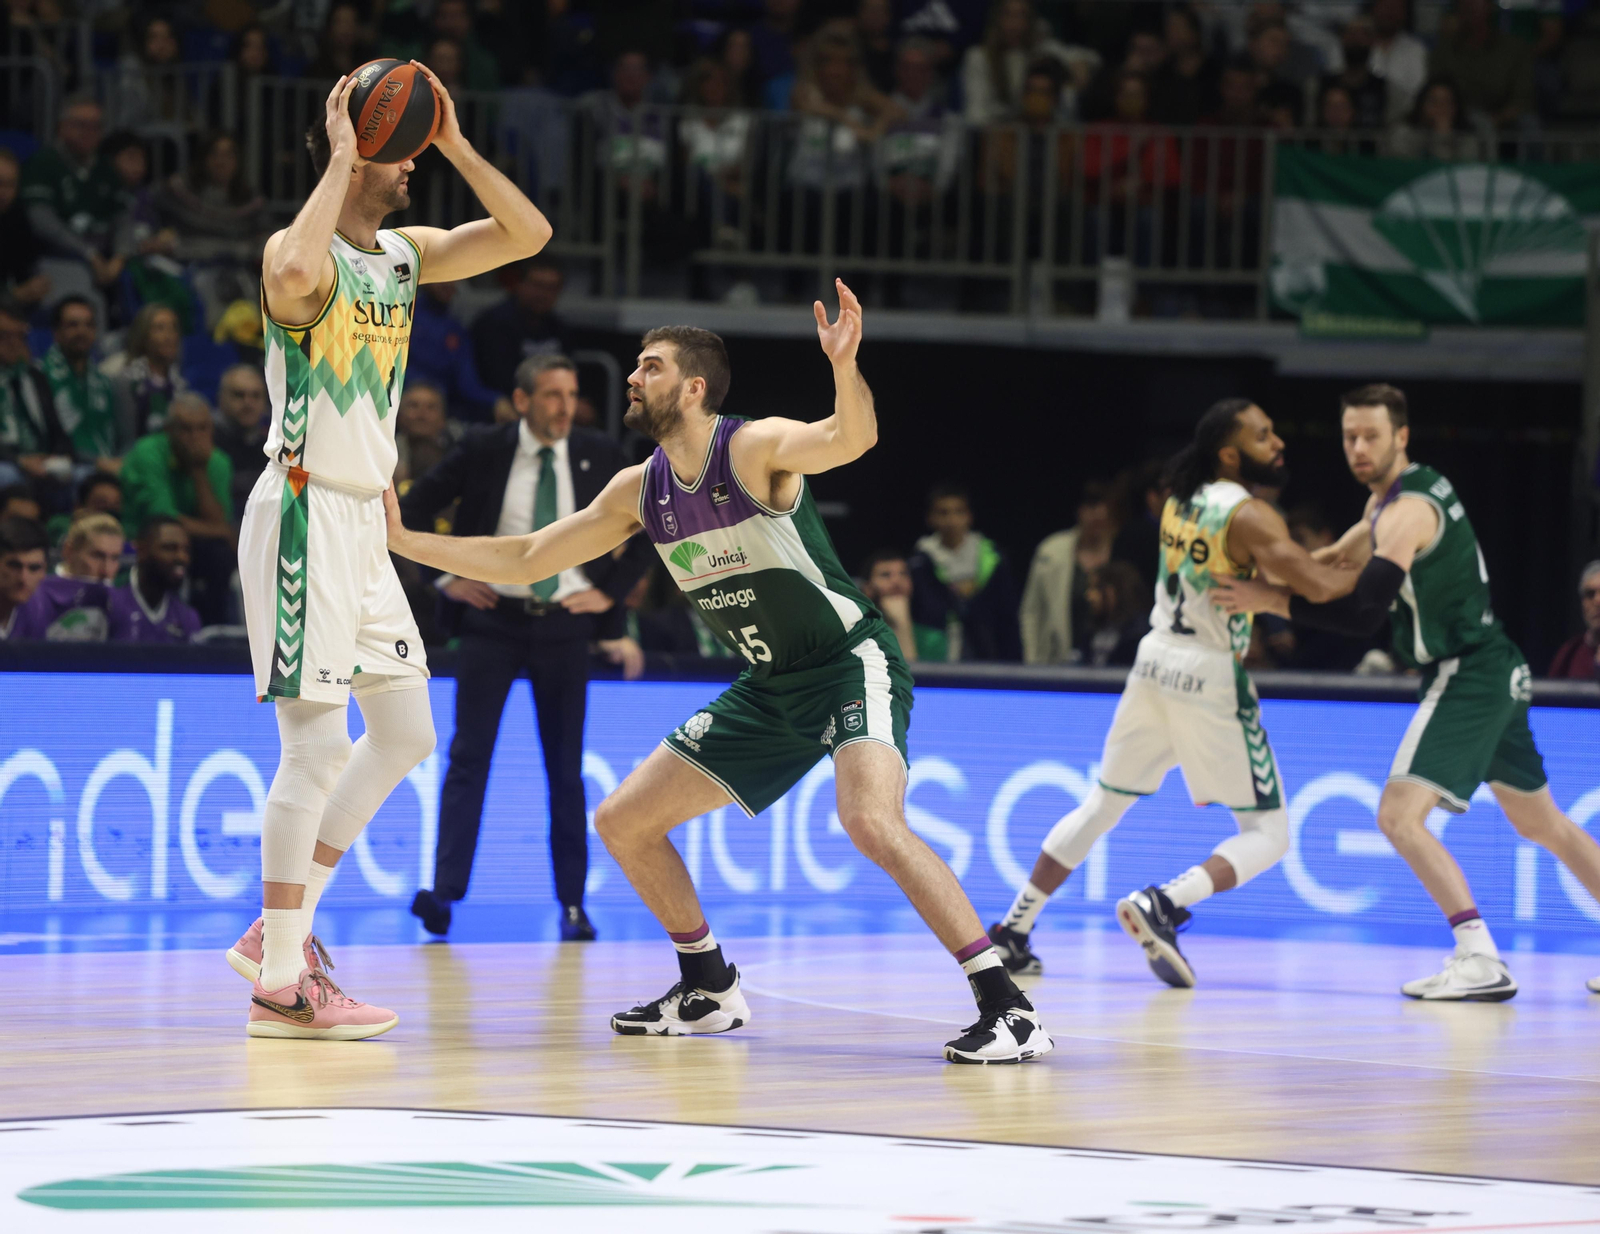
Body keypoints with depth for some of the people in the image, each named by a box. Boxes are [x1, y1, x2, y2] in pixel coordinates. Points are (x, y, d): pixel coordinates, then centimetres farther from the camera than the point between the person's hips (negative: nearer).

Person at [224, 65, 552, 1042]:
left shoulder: (406, 256, 11)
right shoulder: (302, 254, -14)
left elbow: (528, 235, 8)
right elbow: (295, 275, -40)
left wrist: (456, 144, -2)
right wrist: (342, 161, -28)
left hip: (363, 521, 9)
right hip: (304, 514, -9)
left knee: (406, 733, 13)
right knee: (318, 744, -9)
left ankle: (279, 933, 18)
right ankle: (281, 986, -4)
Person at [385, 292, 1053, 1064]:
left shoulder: (757, 448, -18)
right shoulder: (638, 491, 3)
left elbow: (852, 439, -39)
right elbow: (523, 560, 12)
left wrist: (844, 366, -60)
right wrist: (404, 542, 6)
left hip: (852, 662, -8)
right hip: (771, 687, 8)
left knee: (871, 822, -33)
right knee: (622, 821, 9)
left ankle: (1008, 1009, -31)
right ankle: (710, 991, 26)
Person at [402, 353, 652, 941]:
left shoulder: (599, 456, 2)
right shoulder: (484, 450, -3)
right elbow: (411, 511, 4)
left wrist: (612, 592, 2)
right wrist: (444, 577, -2)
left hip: (564, 626, 2)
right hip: (493, 621, -1)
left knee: (566, 768, 5)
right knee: (469, 756, -9)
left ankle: (572, 904, 9)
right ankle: (445, 890, -14)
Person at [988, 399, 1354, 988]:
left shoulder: (1181, 502, 10)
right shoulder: (1248, 516, -15)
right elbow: (1322, 586, -24)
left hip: (1155, 666, 7)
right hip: (1209, 677, -7)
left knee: (1102, 804, 21)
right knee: (1267, 834, 1)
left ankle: (1012, 932, 19)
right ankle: (1161, 905, -21)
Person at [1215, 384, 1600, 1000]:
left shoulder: (1406, 512, -18)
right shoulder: (1414, 487, 12)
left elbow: (1364, 615, -27)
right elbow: (1363, 542, 30)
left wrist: (1276, 600, -25)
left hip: (1465, 676, -10)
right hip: (1499, 672, 10)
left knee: (1400, 814, -17)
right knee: (1542, 823, 20)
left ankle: (1480, 961, -25)